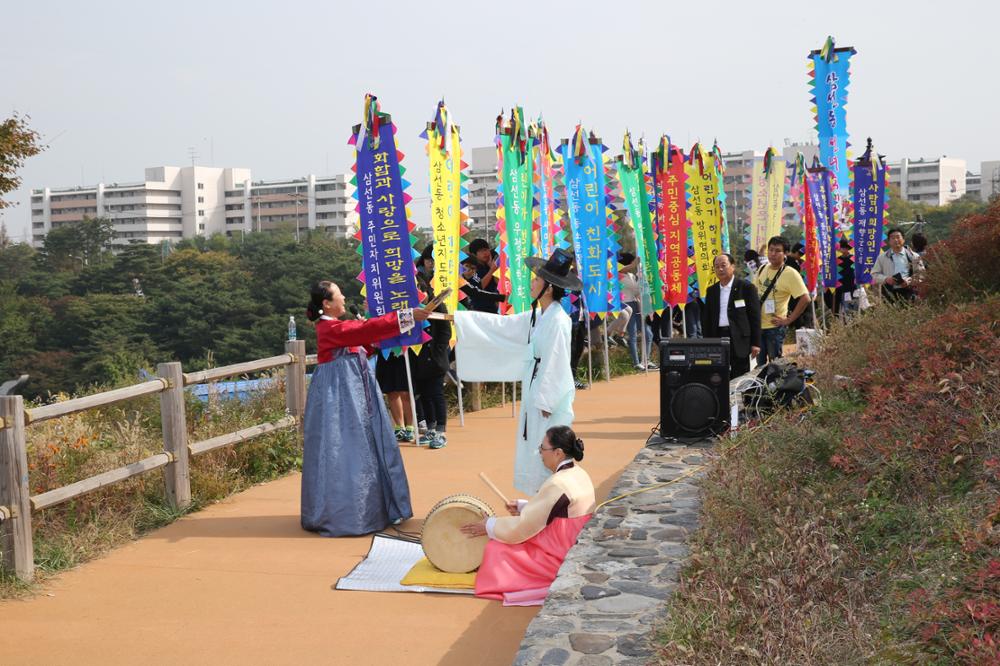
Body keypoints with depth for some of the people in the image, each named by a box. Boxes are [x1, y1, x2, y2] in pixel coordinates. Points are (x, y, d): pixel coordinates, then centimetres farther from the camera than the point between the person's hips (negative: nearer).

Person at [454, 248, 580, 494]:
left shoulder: (558, 320, -18)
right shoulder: (536, 316, 8)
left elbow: (556, 364, -18)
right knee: (535, 449, 13)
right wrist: (458, 317, 13)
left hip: (552, 394, -9)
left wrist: (546, 401, -17)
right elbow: (500, 325, 13)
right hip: (536, 390, 9)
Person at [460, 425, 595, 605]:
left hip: (559, 559, -9)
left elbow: (523, 526, -19)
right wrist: (523, 506, 9)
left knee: (496, 548, -5)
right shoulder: (579, 474, 2)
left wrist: (489, 526, -7)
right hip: (577, 550, 9)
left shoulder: (557, 484, -26)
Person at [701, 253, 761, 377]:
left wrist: (755, 343, -8)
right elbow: (706, 319, 16)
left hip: (739, 339, -4)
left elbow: (755, 316, -3)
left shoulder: (746, 287, -1)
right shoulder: (712, 291, 13)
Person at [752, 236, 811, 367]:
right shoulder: (762, 269, 6)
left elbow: (805, 299, -19)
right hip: (758, 325, 6)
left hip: (775, 327, -6)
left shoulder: (790, 274, -14)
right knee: (760, 364, 16)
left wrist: (789, 320, -16)